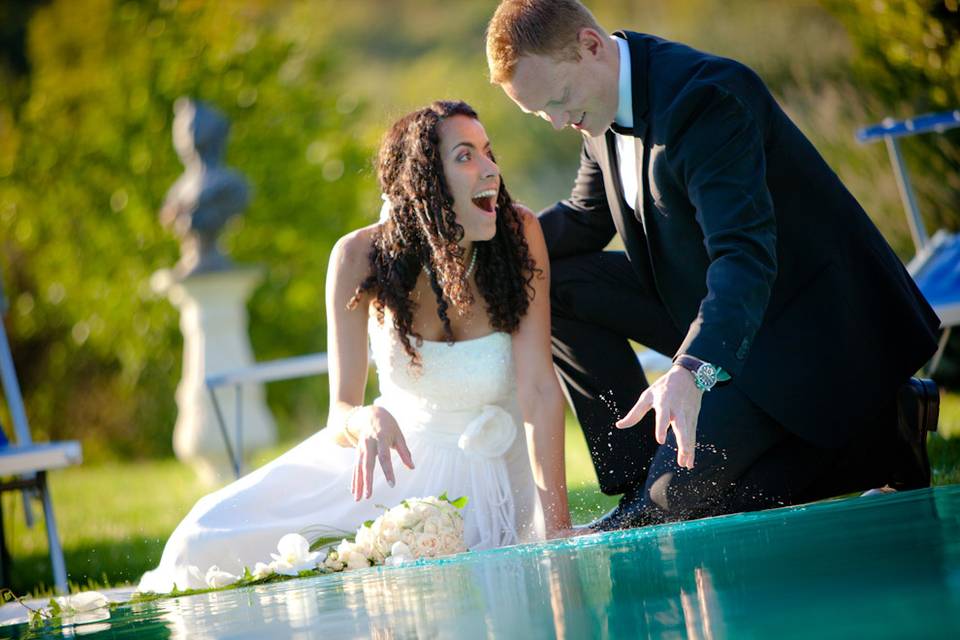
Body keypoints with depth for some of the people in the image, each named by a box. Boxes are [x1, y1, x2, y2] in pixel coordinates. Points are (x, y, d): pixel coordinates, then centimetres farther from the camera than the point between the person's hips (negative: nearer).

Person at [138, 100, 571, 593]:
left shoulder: (518, 234, -19)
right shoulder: (362, 257, -17)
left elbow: (539, 389, -21)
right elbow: (340, 414, -17)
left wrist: (556, 531, -28)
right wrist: (369, 420, -42)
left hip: (494, 470, -1)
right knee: (209, 541, -15)